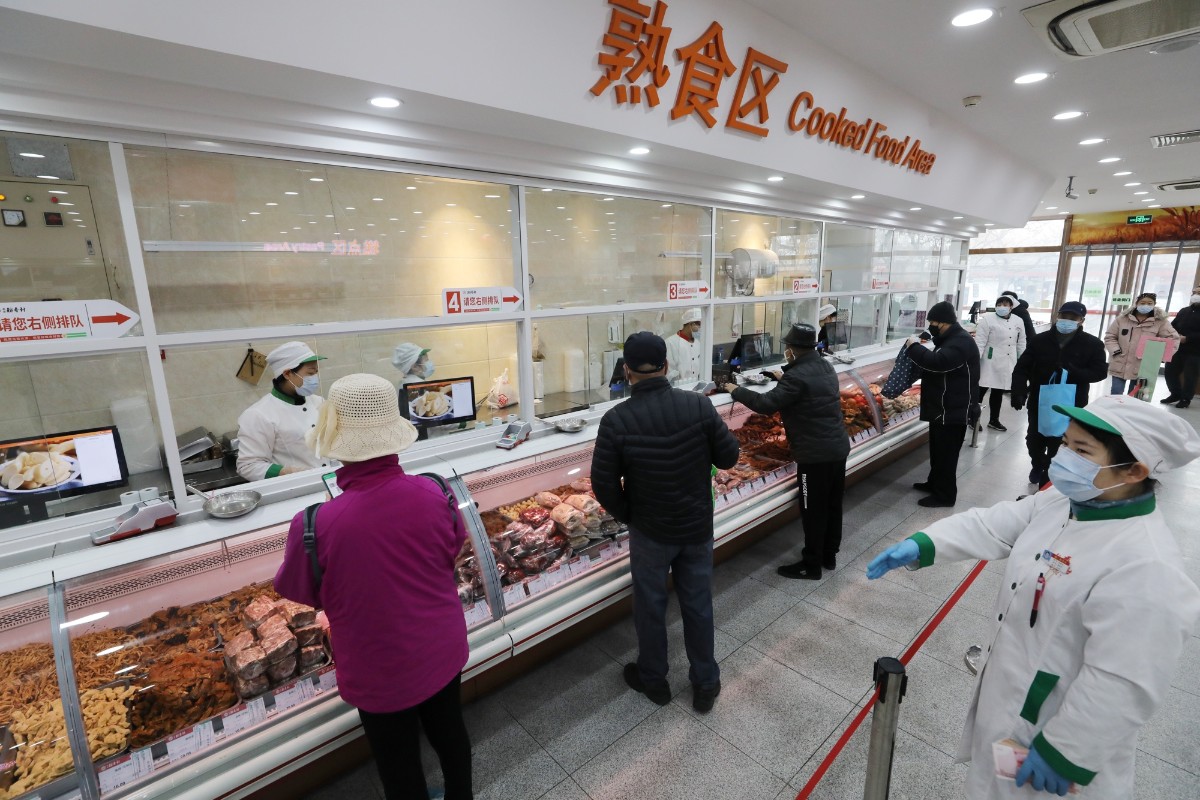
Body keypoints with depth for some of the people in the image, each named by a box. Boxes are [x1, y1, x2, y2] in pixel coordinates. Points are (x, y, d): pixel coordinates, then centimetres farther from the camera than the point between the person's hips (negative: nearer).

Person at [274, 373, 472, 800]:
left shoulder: (315, 525, -30)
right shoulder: (433, 493, -21)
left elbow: (296, 589, -7)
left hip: (382, 671, -3)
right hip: (443, 649, 4)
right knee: (449, 731, 29)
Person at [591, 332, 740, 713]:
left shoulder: (616, 420, -20)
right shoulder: (698, 405, -15)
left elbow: (604, 486, -15)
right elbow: (729, 457, -6)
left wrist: (627, 516, 3)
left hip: (650, 531, -2)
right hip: (698, 527, 2)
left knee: (650, 607, 19)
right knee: (698, 605, 19)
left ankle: (653, 680, 40)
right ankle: (706, 684, 37)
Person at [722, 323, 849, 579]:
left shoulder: (797, 376, -21)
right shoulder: (825, 367, 8)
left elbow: (766, 404, -23)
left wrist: (736, 391, -11)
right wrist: (784, 379, 31)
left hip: (815, 453, -9)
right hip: (838, 447, 9)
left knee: (813, 511, 3)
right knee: (833, 505, 19)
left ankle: (811, 565, 16)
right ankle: (829, 555, 34)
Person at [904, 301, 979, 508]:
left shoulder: (961, 342, -20)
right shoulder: (951, 339, 15)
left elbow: (937, 362, -35)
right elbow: (940, 362, 22)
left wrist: (913, 347, -21)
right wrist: (922, 349, 3)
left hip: (953, 410, -11)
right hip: (944, 408, 11)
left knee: (946, 453, -1)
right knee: (938, 450, 21)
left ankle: (944, 495, 9)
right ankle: (935, 482, 35)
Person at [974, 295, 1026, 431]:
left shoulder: (1018, 321, 8)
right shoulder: (987, 319, -7)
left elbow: (1021, 344, 13)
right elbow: (980, 342, -10)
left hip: (1007, 364, 5)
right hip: (990, 362, -5)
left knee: (999, 392, 14)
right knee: (980, 390, -3)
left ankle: (994, 420, 25)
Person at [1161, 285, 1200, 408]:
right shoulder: (1183, 311, 13)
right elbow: (1172, 326, 13)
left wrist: (1187, 338, -22)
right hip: (1177, 349, 5)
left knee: (1190, 376, 2)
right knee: (1170, 372, 8)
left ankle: (1186, 399, 13)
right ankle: (1175, 394, 23)